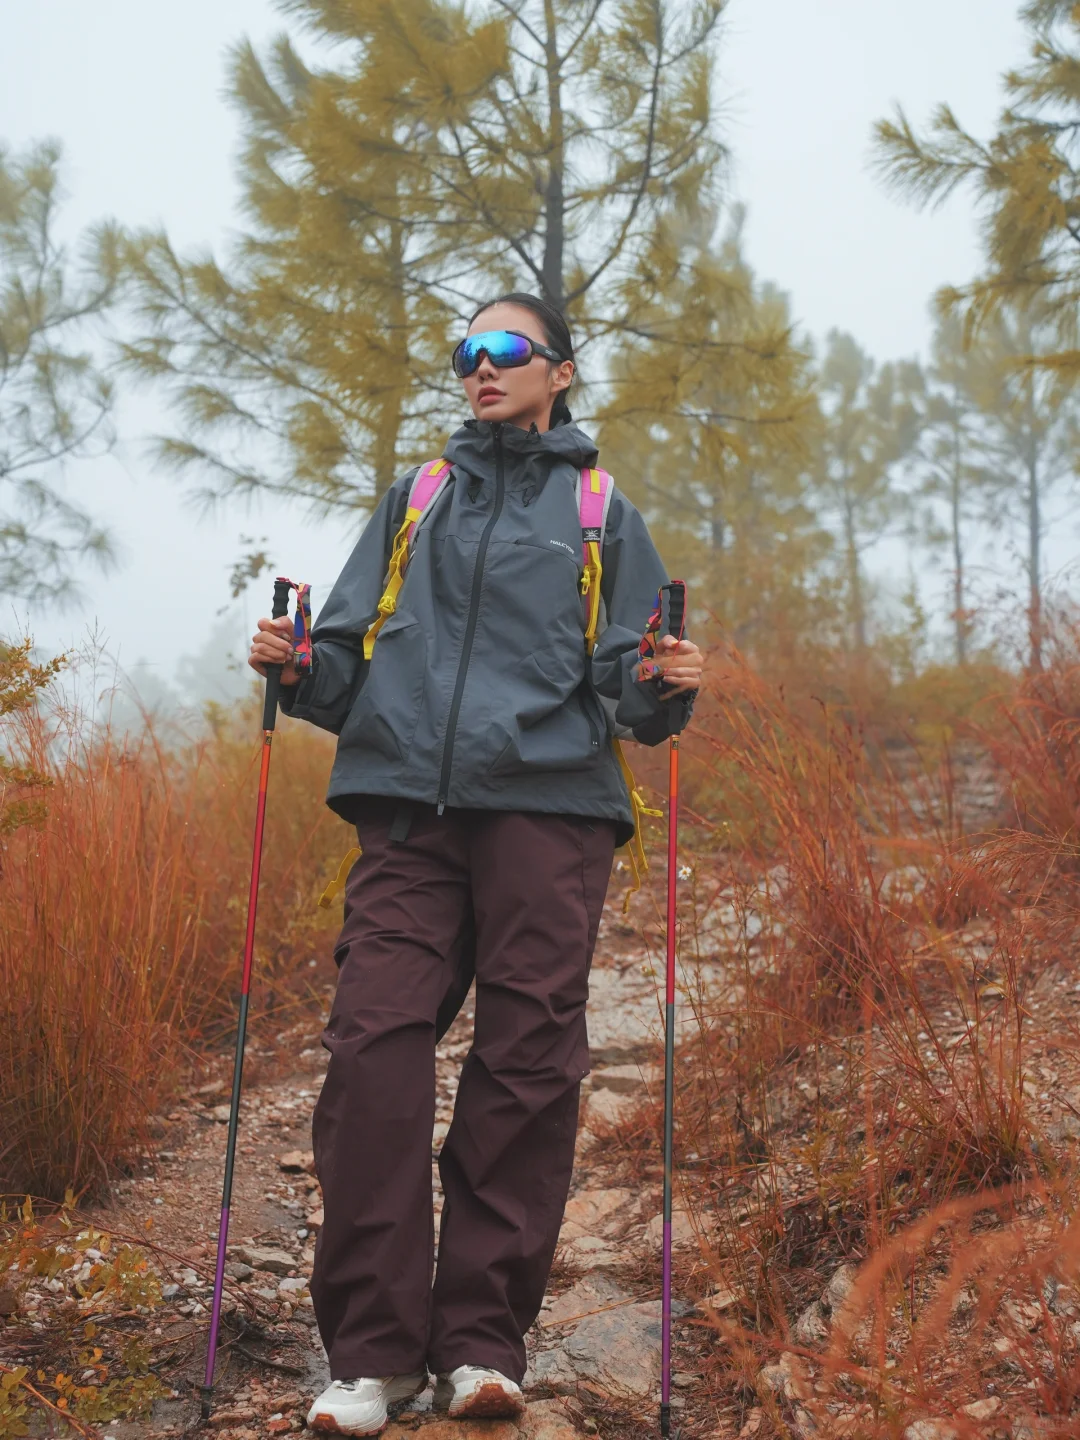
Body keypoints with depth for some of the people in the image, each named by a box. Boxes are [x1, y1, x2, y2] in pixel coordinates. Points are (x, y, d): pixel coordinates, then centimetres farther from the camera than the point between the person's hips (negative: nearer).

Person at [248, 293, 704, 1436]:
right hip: (406, 799, 1)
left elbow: (626, 687, 11)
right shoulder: (414, 499, 24)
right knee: (375, 1050, -11)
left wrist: (664, 690, -10)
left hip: (548, 804, -1)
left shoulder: (603, 512, 19)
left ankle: (481, 1341, 3)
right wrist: (298, 669, -1)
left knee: (527, 1064, -6)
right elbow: (350, 662, 20)